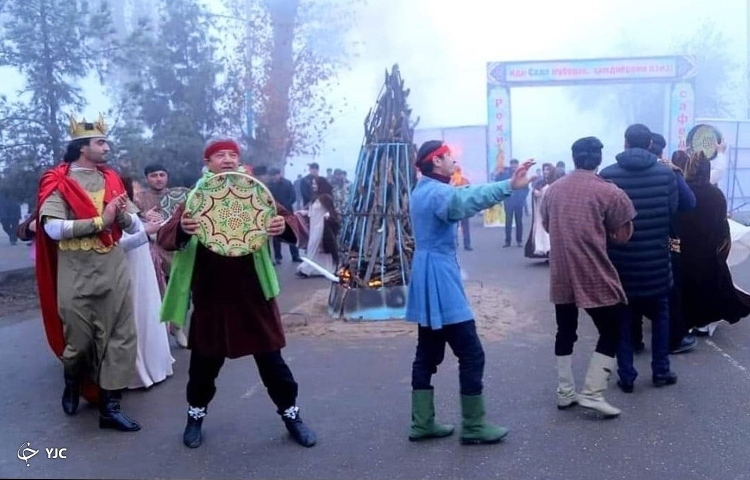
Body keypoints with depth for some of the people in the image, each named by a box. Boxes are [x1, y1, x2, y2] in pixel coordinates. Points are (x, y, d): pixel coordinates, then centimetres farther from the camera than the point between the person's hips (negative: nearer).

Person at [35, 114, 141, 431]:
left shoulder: (111, 179, 12)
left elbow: (134, 226, 10)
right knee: (79, 340, 9)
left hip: (114, 270, 4)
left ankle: (110, 407, 12)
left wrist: (122, 215, -12)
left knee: (120, 338, 2)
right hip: (77, 274, -4)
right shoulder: (58, 182, -4)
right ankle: (72, 386, 39)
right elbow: (52, 227, -19)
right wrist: (100, 220, -19)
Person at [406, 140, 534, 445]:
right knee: (471, 354, -3)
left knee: (428, 354, 12)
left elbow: (458, 198, 27)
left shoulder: (423, 191, 16)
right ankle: (473, 427, 5)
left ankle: (422, 423, 17)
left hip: (428, 282, 10)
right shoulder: (436, 192, -16)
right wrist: (509, 186, -48)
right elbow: (466, 200, -37)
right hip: (439, 282, -10)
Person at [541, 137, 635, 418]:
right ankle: (592, 393, 2)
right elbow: (623, 236, -5)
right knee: (611, 332, 8)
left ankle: (565, 393, 20)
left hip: (561, 274, 5)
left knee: (565, 332, 15)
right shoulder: (609, 192, -9)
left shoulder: (554, 189, 7)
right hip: (595, 275, -5)